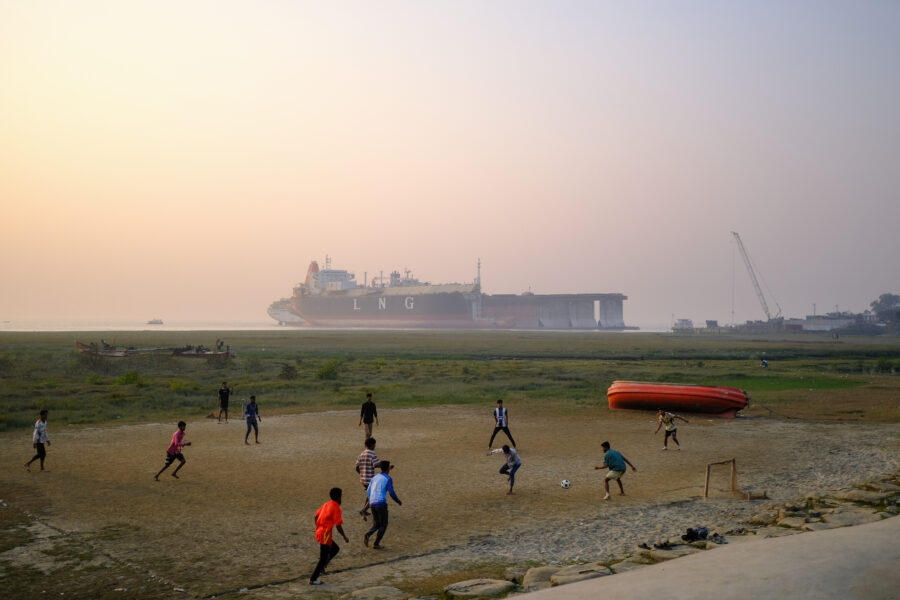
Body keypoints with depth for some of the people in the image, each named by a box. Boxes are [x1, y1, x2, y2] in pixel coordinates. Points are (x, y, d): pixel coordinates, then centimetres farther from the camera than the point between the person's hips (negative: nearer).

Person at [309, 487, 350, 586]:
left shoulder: (326, 504, 9)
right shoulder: (336, 508, -15)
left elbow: (316, 516, 16)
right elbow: (338, 526, -18)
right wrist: (344, 537, -6)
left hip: (319, 532, 8)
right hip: (325, 535, -8)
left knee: (335, 549, 23)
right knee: (324, 558, 3)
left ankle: (322, 566, 17)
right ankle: (313, 580, 7)